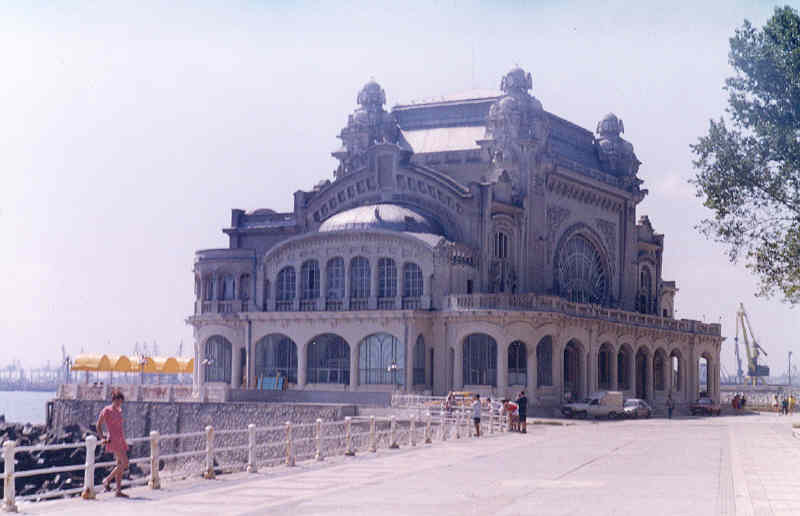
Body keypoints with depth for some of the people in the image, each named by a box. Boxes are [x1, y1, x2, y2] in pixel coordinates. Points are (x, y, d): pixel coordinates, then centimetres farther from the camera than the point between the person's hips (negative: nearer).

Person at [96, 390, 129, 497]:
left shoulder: (119, 411, 14)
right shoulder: (106, 411, -6)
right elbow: (99, 425, 0)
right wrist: (102, 438, 1)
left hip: (121, 440, 8)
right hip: (113, 440, -8)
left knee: (120, 465, 5)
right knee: (125, 463, -15)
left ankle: (118, 491, 7)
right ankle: (107, 480, -1)